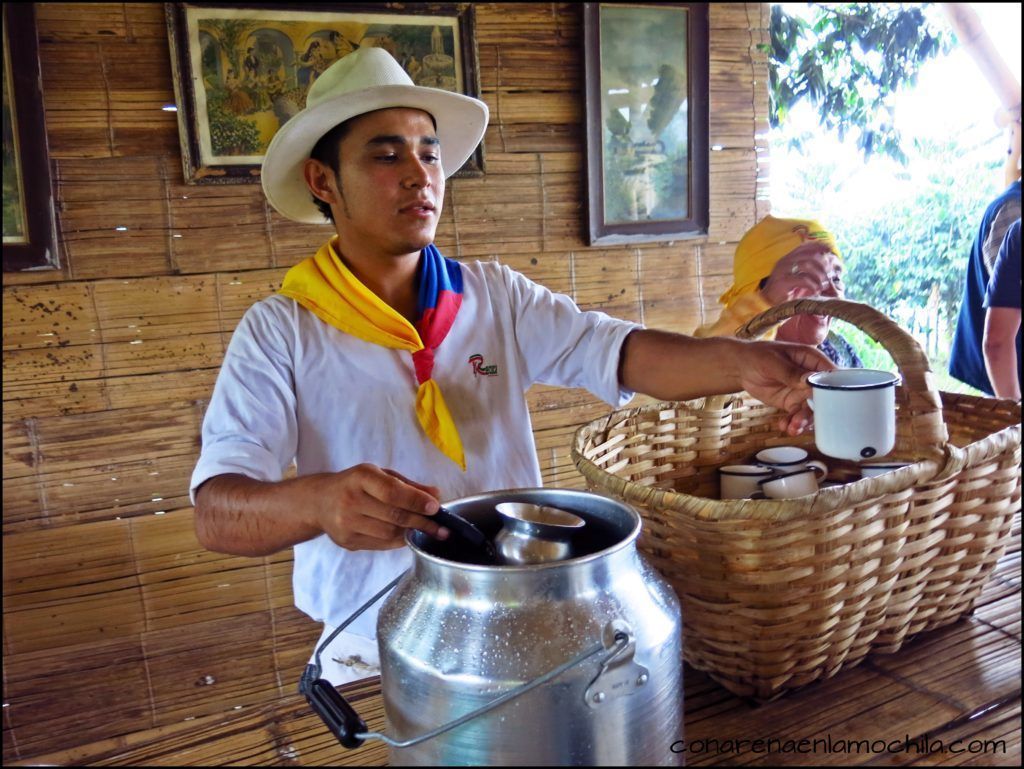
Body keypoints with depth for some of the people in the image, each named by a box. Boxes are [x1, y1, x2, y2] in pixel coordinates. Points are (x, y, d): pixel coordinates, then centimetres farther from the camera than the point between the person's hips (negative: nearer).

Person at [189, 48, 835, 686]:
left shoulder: (496, 295, 3)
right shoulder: (279, 330, -6)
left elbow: (617, 352, -10)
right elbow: (216, 514, -14)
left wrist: (739, 362, -29)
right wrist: (319, 502, -36)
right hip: (376, 653, -2)